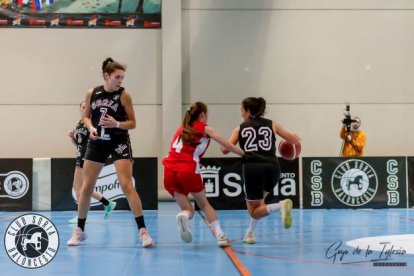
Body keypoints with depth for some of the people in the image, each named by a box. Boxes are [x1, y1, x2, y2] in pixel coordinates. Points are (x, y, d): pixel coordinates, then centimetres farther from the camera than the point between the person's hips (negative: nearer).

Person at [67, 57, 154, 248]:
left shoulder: (124, 96, -9)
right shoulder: (92, 94, -2)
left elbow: (132, 123, -4)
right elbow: (86, 116, 11)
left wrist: (117, 124, -23)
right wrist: (91, 128, -10)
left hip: (119, 143, -3)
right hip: (97, 143, 3)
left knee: (127, 186, -14)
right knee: (86, 188, 5)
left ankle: (143, 231, -11)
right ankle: (79, 230, 20)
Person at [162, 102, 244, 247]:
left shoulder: (181, 128, 25)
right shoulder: (205, 129, 10)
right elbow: (228, 146, 8)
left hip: (170, 171, 4)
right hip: (188, 171, -4)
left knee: (188, 209, 12)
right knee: (204, 204, 16)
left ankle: (184, 215, -23)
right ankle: (220, 235, 1)